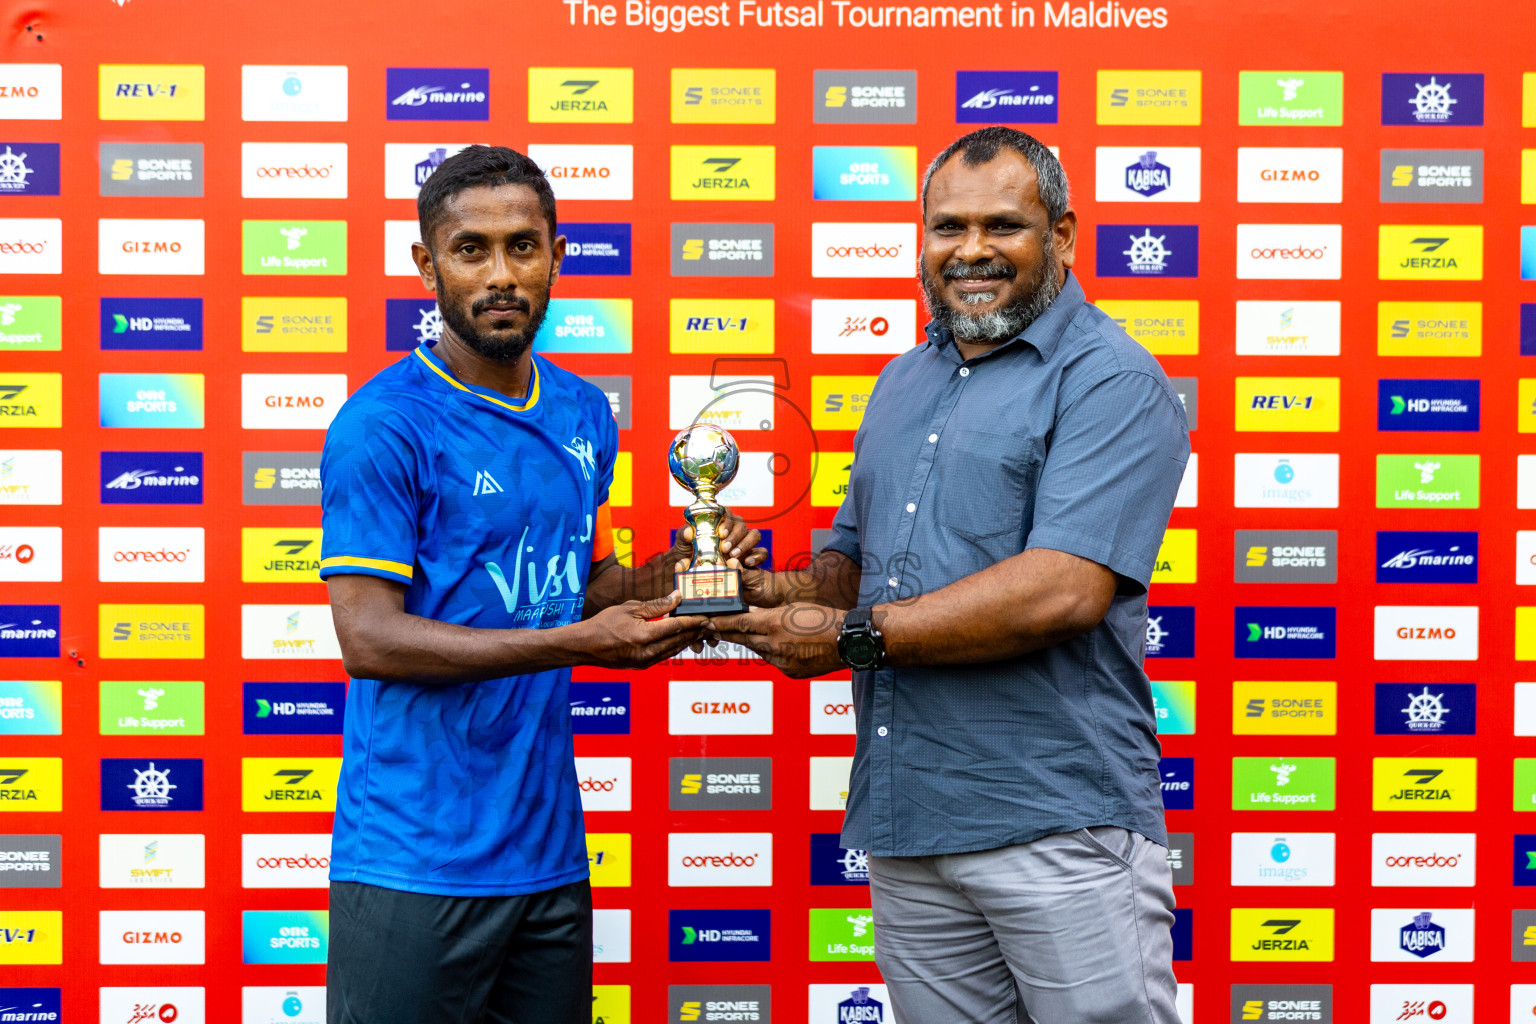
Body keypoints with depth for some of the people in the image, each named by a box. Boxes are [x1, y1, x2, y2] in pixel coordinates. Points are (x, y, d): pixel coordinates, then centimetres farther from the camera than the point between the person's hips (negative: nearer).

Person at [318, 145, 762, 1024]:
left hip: (550, 847, 6)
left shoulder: (585, 414, 9)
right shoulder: (384, 425, -12)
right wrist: (579, 644, -22)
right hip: (415, 862, -6)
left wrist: (670, 574, -2)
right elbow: (369, 638, -17)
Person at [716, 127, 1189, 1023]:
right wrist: (779, 595, -2)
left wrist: (851, 638, -15)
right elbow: (855, 554, 22)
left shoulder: (1110, 380, -8)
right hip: (904, 821, 7)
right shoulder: (904, 383, 17)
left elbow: (1064, 589, -21)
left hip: (1059, 824, -7)